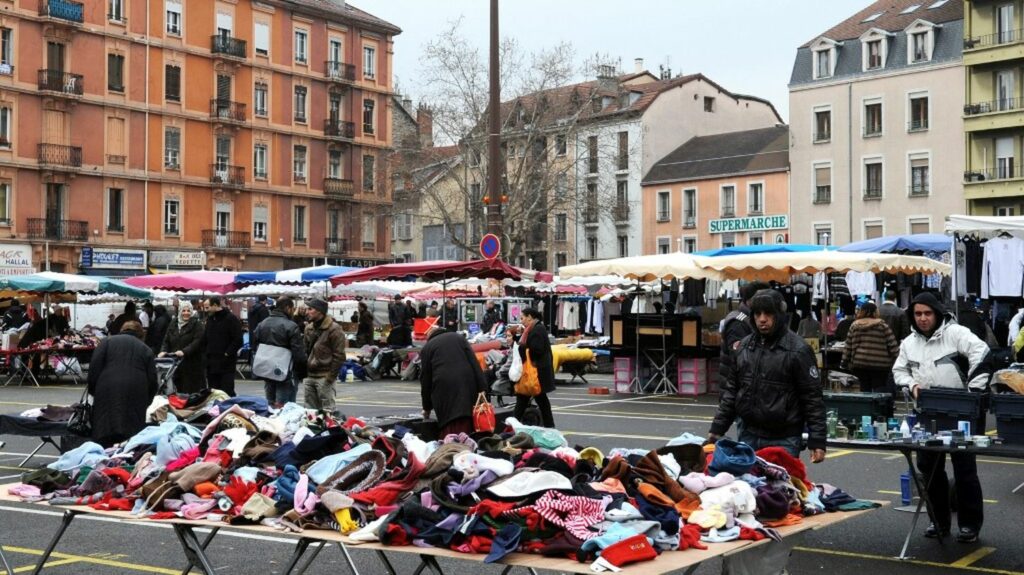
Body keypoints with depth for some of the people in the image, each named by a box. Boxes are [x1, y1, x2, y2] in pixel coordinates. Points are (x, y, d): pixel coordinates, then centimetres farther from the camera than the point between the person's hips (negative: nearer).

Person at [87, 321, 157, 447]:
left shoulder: (108, 342, 18)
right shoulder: (146, 349, 21)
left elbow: (94, 367, 5)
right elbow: (152, 379, 14)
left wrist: (92, 390, 12)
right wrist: (146, 402, 22)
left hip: (108, 391, -1)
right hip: (136, 394, 1)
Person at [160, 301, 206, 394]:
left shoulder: (197, 324, -1)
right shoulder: (173, 325, 15)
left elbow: (197, 341, -12)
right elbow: (167, 341, 15)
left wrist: (184, 351, -24)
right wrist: (164, 351, -5)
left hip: (193, 364, -5)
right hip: (176, 363, 5)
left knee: (192, 391, -6)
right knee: (180, 390, 4)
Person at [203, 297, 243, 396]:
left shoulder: (230, 319, -8)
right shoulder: (209, 319, 15)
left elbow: (237, 340, -12)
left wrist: (227, 354, -14)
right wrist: (207, 353, 9)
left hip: (226, 363, -7)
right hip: (211, 363, 7)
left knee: (227, 392, -6)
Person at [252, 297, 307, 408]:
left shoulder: (261, 324, 8)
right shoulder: (291, 327, -14)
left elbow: (254, 349, 13)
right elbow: (299, 353, -16)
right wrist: (303, 372, -4)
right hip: (285, 374, -7)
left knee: (270, 404, 16)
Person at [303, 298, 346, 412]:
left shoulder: (334, 329, -10)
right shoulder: (309, 328, 13)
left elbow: (339, 355, -13)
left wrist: (331, 376, -15)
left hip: (324, 377, -8)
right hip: (308, 376, 8)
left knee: (327, 409, -6)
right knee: (310, 408, 12)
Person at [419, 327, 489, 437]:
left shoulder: (427, 347, 15)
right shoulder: (458, 337, 20)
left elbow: (425, 378, 15)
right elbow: (474, 362, 8)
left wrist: (427, 407, 22)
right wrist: (482, 388, 2)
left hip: (444, 388, -2)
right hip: (467, 385, 2)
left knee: (448, 426, -4)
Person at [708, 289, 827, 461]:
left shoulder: (798, 350, -8)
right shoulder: (744, 346, 8)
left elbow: (813, 397, -8)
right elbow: (731, 389, 16)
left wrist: (817, 442, -11)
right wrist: (717, 428, 12)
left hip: (783, 440, -5)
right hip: (748, 436, 5)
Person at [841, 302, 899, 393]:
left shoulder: (854, 326, 7)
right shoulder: (882, 325, -3)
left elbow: (848, 347, 7)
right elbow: (893, 345, -5)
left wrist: (845, 362, 15)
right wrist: (895, 359, 5)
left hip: (859, 363, 4)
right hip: (879, 364, -4)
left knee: (865, 388, 13)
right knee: (880, 389, -1)